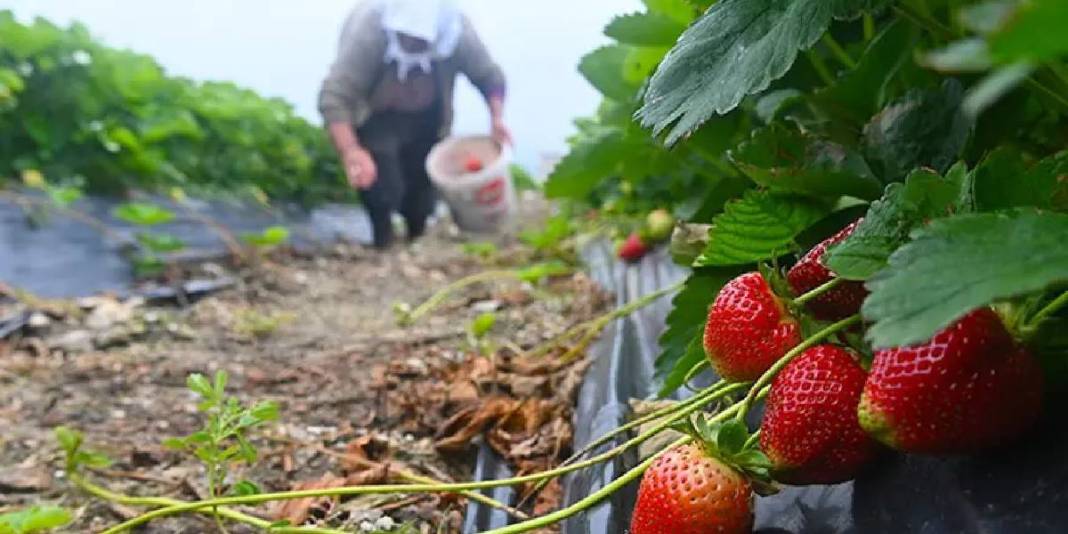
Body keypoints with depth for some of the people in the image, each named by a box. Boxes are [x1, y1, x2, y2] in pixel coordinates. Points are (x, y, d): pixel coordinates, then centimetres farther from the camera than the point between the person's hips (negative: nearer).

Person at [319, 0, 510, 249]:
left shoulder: (457, 29, -26)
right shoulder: (367, 29, -36)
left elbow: (490, 75, -10)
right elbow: (333, 96, -40)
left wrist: (497, 118, -27)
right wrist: (351, 152, -54)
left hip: (426, 120, 3)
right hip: (375, 119, -3)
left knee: (423, 195, 6)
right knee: (383, 188, -21)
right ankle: (383, 247, 5)